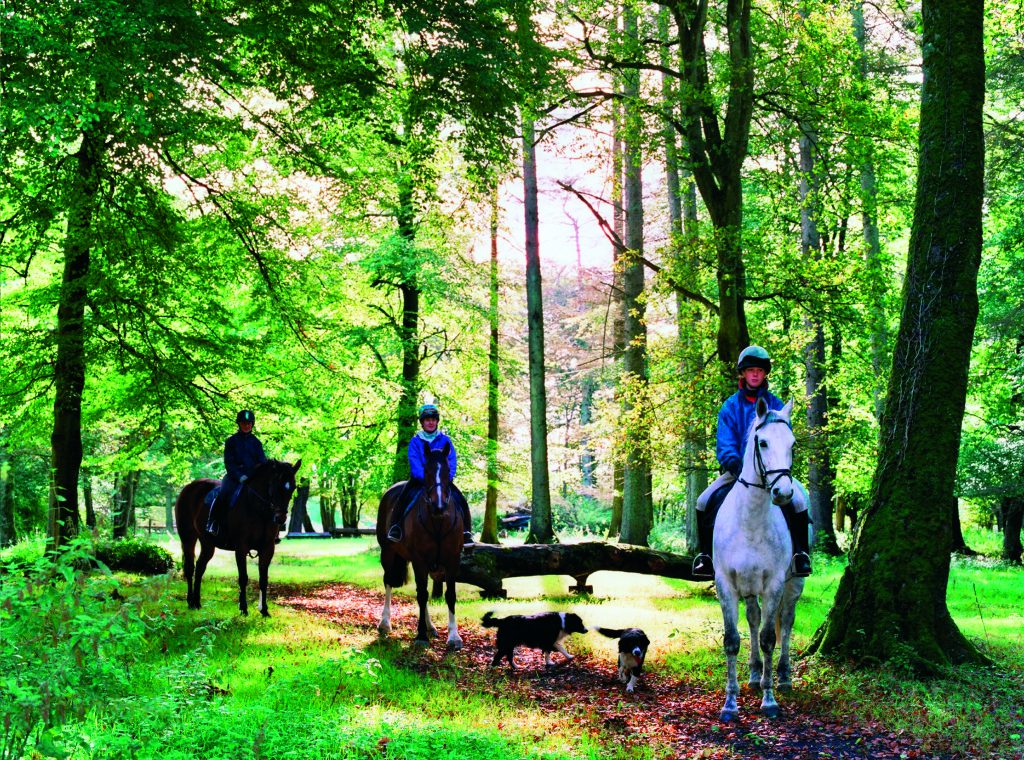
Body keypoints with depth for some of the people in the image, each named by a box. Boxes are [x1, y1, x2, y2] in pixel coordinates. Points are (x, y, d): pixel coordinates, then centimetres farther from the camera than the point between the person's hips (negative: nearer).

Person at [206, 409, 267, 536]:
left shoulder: (256, 442, 12)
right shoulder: (231, 441, 3)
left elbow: (262, 460, 7)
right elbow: (229, 462, -3)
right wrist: (239, 476, -16)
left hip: (253, 476, 3)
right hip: (234, 476, -3)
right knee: (223, 495, -29)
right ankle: (212, 524, -19)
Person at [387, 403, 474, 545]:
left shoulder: (445, 440, 5)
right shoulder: (415, 441, 1)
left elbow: (452, 462, -2)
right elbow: (415, 463, -10)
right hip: (419, 480, -1)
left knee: (460, 500, -18)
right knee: (404, 497, -27)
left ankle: (466, 532, -6)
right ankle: (395, 528, -18)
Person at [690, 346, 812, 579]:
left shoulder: (775, 405, 5)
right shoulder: (730, 406, 4)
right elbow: (724, 445, -3)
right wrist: (736, 465, -23)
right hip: (737, 470, 1)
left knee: (798, 501, -25)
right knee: (705, 502, -18)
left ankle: (801, 553, -7)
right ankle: (705, 554, -2)